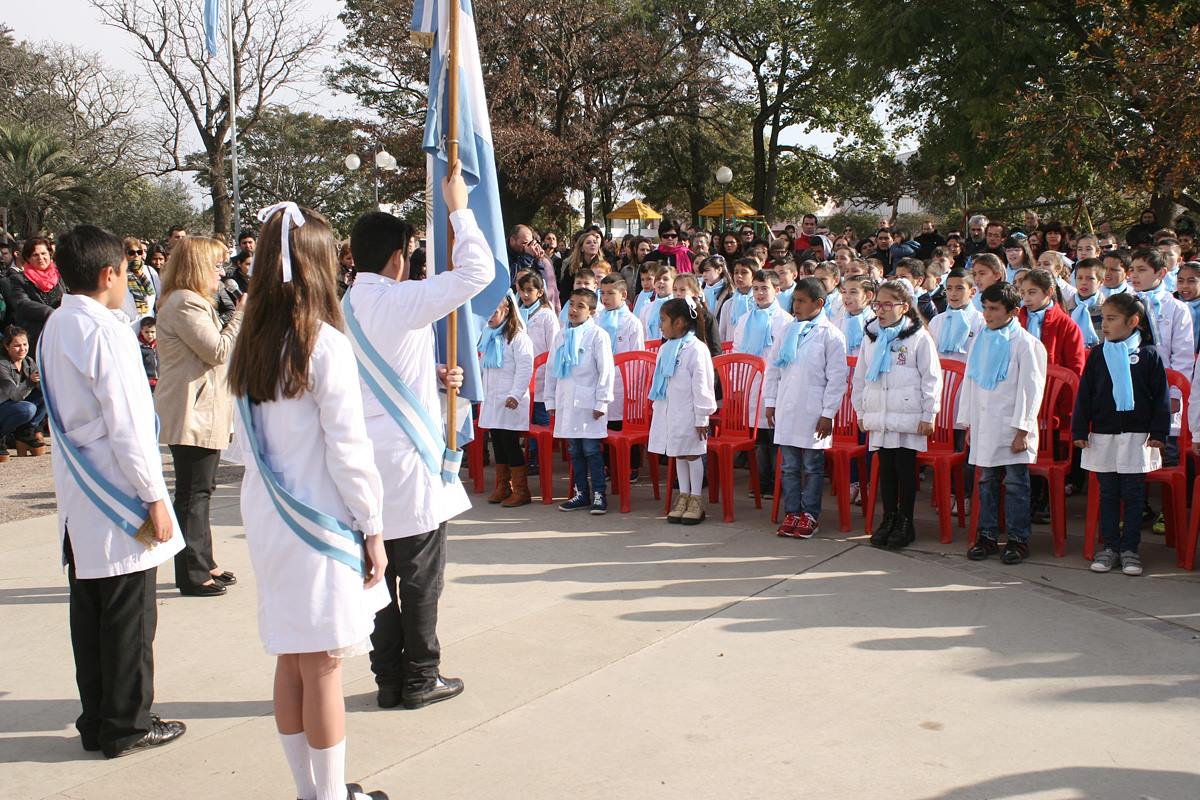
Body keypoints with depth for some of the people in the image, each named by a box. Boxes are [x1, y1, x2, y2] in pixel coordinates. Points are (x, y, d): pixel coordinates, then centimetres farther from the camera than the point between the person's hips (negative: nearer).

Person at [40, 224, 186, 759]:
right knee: (129, 616, 3)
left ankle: (96, 720, 24)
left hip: (76, 496, 8)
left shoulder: (55, 328, 8)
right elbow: (127, 425, -20)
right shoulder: (106, 332, -18)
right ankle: (126, 725, 13)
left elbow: (60, 414, 14)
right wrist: (155, 497, -14)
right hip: (116, 499, -8)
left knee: (89, 611, 14)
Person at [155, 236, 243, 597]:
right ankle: (192, 574, 1)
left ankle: (203, 564, 26)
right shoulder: (184, 304, -16)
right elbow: (219, 351, -21)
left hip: (205, 414, 11)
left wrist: (243, 315, 14)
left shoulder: (194, 303, 20)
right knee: (193, 493, -5)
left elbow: (214, 351, 22)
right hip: (193, 414, -11)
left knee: (201, 490, 16)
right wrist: (242, 313, -13)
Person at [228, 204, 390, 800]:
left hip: (267, 520, 7)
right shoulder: (325, 344, -14)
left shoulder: (248, 349, 5)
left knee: (291, 662, 13)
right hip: (320, 523, -6)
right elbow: (348, 450, -14)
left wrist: (270, 496, 17)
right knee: (323, 667, 2)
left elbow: (247, 441, 10)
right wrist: (373, 528, -6)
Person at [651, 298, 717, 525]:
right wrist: (658, 407, 16)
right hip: (668, 411, 7)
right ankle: (683, 497, 23)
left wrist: (702, 418, -15)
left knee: (692, 454, 2)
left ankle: (696, 500, 11)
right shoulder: (666, 348, 9)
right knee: (678, 455, 14)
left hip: (688, 413, -7)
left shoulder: (696, 349, -15)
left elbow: (702, 384, -15)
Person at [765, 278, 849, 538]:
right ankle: (792, 513, 18)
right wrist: (770, 402, 9)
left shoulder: (831, 335, -5)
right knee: (789, 466, 9)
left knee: (813, 467, 5)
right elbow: (773, 368, 14)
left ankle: (810, 516, 14)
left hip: (813, 413, -4)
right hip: (786, 409, 5)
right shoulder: (787, 331, 9)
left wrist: (828, 414, -9)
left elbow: (837, 378, -7)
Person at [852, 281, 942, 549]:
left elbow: (931, 379, -4)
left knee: (906, 469, 1)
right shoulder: (871, 338, 12)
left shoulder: (919, 338, -4)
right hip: (878, 417, 5)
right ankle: (888, 519, 19)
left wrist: (928, 415, -7)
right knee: (885, 468, 9)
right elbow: (860, 377, 17)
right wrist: (861, 411, 14)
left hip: (908, 417, -5)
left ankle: (905, 523, 10)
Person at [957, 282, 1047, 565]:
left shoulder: (1025, 343, -6)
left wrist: (1022, 429, -13)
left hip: (1011, 428, -6)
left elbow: (1030, 389, -9)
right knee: (986, 483, 11)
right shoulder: (982, 340, 12)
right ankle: (987, 536, 19)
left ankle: (1018, 539, 9)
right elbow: (970, 381, 17)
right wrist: (967, 422, 14)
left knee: (1015, 485, 0)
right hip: (983, 427, 6)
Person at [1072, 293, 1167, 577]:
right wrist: (1079, 430, 1)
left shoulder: (1148, 355, -2)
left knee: (1133, 495, 4)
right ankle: (1109, 546, 16)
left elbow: (1161, 396, -1)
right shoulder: (1097, 355, 4)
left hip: (1137, 437, -2)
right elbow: (1084, 394, 6)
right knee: (1108, 494, 8)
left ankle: (1129, 548, 12)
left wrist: (1159, 432, -6)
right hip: (1103, 436, 2)